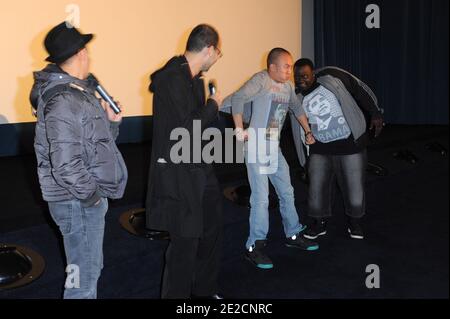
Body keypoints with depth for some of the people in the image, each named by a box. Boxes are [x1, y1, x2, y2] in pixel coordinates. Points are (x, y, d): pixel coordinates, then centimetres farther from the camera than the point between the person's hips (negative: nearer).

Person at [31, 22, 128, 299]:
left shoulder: (79, 92, 9)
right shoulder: (64, 102, -22)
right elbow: (66, 166, -28)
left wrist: (112, 122, 1)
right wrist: (92, 195, -16)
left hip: (88, 197, 10)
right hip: (78, 202, -10)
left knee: (91, 267, 24)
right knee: (84, 275, 4)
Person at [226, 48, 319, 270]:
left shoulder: (288, 86, 11)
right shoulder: (261, 80, -12)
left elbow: (296, 108, 26)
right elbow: (238, 99, -21)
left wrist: (308, 132, 28)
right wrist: (240, 130, -22)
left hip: (275, 148, 8)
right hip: (257, 146, -8)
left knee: (287, 193, 16)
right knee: (261, 198, -10)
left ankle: (293, 235, 32)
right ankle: (254, 247, 1)